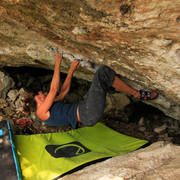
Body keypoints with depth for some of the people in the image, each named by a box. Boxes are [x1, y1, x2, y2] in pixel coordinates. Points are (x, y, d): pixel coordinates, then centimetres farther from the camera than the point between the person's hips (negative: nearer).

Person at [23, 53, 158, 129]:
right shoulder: (41, 112, -1)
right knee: (103, 72, -10)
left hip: (86, 111, 10)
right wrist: (57, 65, -4)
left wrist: (71, 70, 29)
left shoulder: (52, 106, 25)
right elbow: (54, 90, -11)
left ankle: (138, 94, 8)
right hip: (88, 114, -10)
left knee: (104, 72, 8)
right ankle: (137, 94, -4)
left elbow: (64, 90, 28)